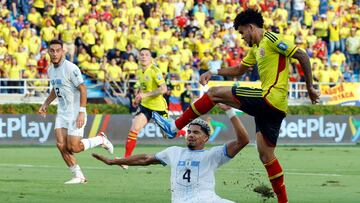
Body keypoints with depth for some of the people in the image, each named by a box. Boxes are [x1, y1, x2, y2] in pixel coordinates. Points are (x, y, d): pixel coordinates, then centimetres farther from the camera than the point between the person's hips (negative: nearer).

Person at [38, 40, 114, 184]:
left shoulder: (70, 68, -16)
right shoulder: (51, 69, 10)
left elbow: (82, 89, -17)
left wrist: (81, 112, -22)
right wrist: (45, 104, 19)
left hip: (75, 113, -7)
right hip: (62, 112, 7)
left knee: (73, 147, -11)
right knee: (61, 145, -5)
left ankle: (101, 140, 14)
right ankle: (78, 176, 6)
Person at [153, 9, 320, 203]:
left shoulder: (271, 39, -6)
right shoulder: (255, 48, 23)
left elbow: (302, 56, -10)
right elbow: (240, 69, 35)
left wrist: (310, 88, -10)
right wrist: (214, 72, 22)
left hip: (270, 98, -10)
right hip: (272, 107, 10)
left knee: (214, 93, -6)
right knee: (266, 155, 10)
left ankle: (174, 127, -3)